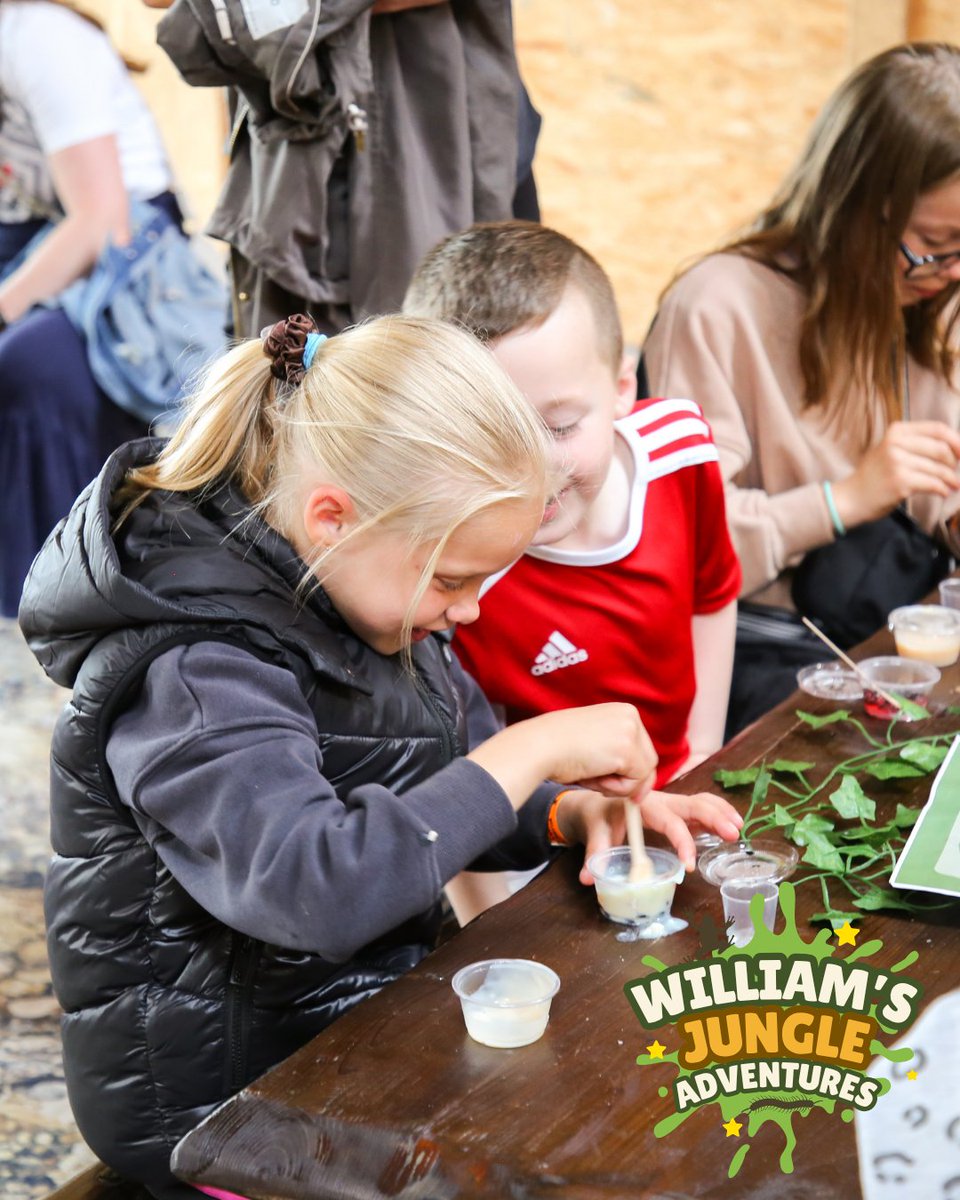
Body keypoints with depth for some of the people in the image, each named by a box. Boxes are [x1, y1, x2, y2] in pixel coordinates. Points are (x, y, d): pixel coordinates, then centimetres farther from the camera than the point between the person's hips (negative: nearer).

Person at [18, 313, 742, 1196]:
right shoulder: (190, 674, -27)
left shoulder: (362, 586, 1)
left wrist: (572, 810, -8)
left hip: (370, 1010, 8)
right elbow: (312, 889, -41)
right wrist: (532, 753, -33)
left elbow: (445, 799, 12)